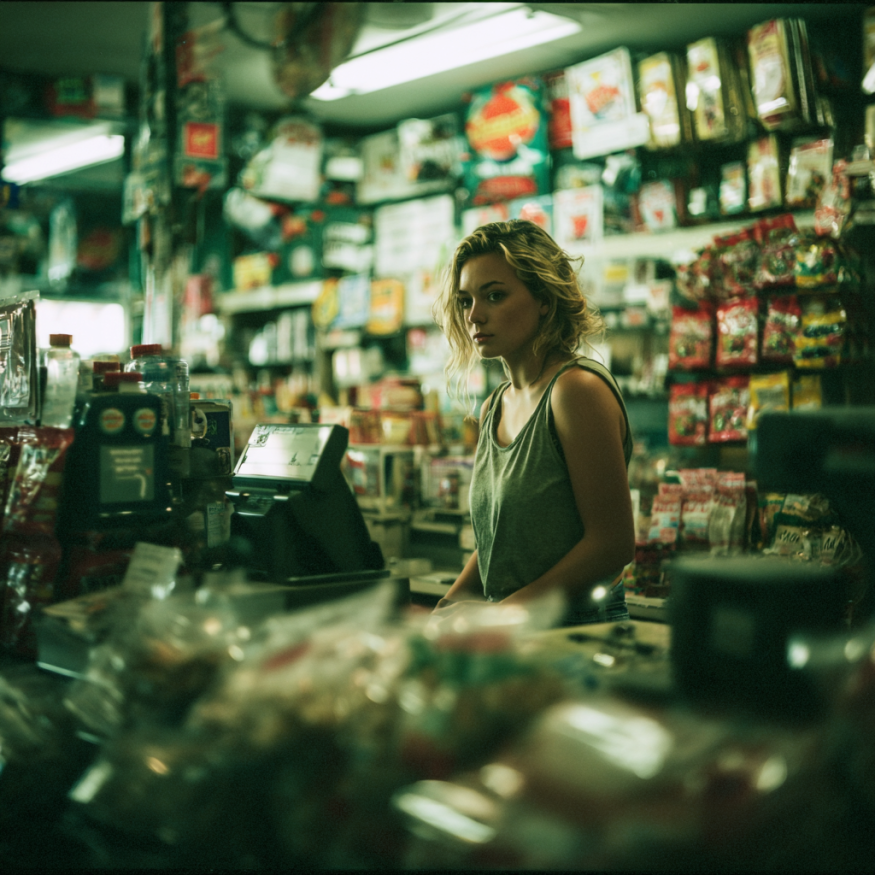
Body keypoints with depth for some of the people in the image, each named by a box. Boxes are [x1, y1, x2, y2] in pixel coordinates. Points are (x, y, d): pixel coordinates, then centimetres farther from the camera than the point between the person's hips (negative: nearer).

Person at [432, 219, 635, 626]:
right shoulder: (493, 410, 13)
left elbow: (613, 543, -15)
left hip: (580, 629, -6)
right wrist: (448, 607, 4)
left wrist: (501, 614, -15)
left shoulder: (578, 388, -11)